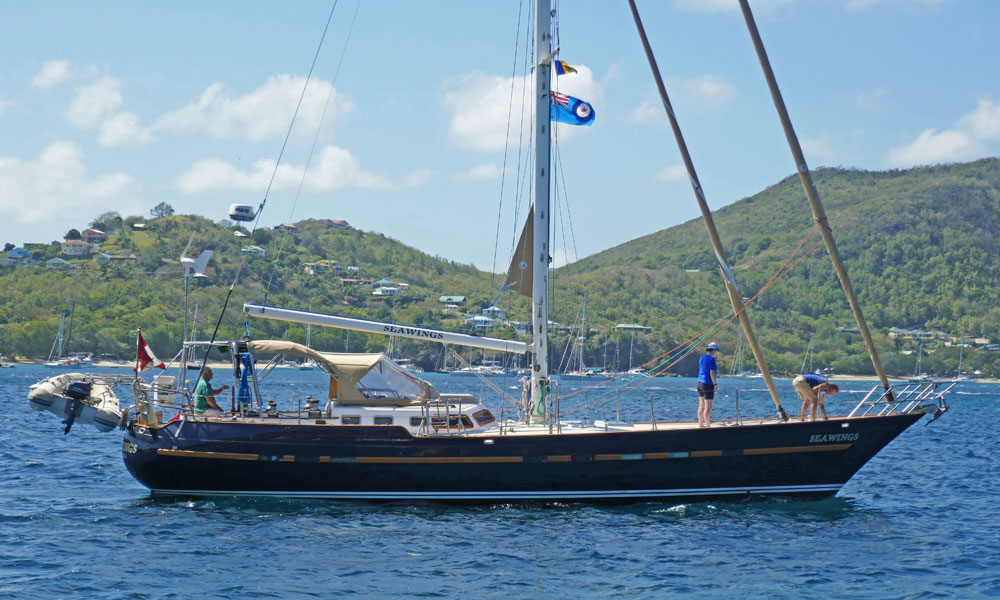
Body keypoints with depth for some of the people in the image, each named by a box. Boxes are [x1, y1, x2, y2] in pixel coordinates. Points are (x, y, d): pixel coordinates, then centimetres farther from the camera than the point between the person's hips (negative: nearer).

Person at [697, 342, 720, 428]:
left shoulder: (702, 358, 13)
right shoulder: (711, 359, -14)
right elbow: (712, 372, -18)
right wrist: (715, 384, -15)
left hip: (700, 383, 9)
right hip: (708, 384, -9)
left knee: (701, 406, 12)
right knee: (708, 407, -7)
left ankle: (700, 425, 15)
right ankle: (707, 426, -7)